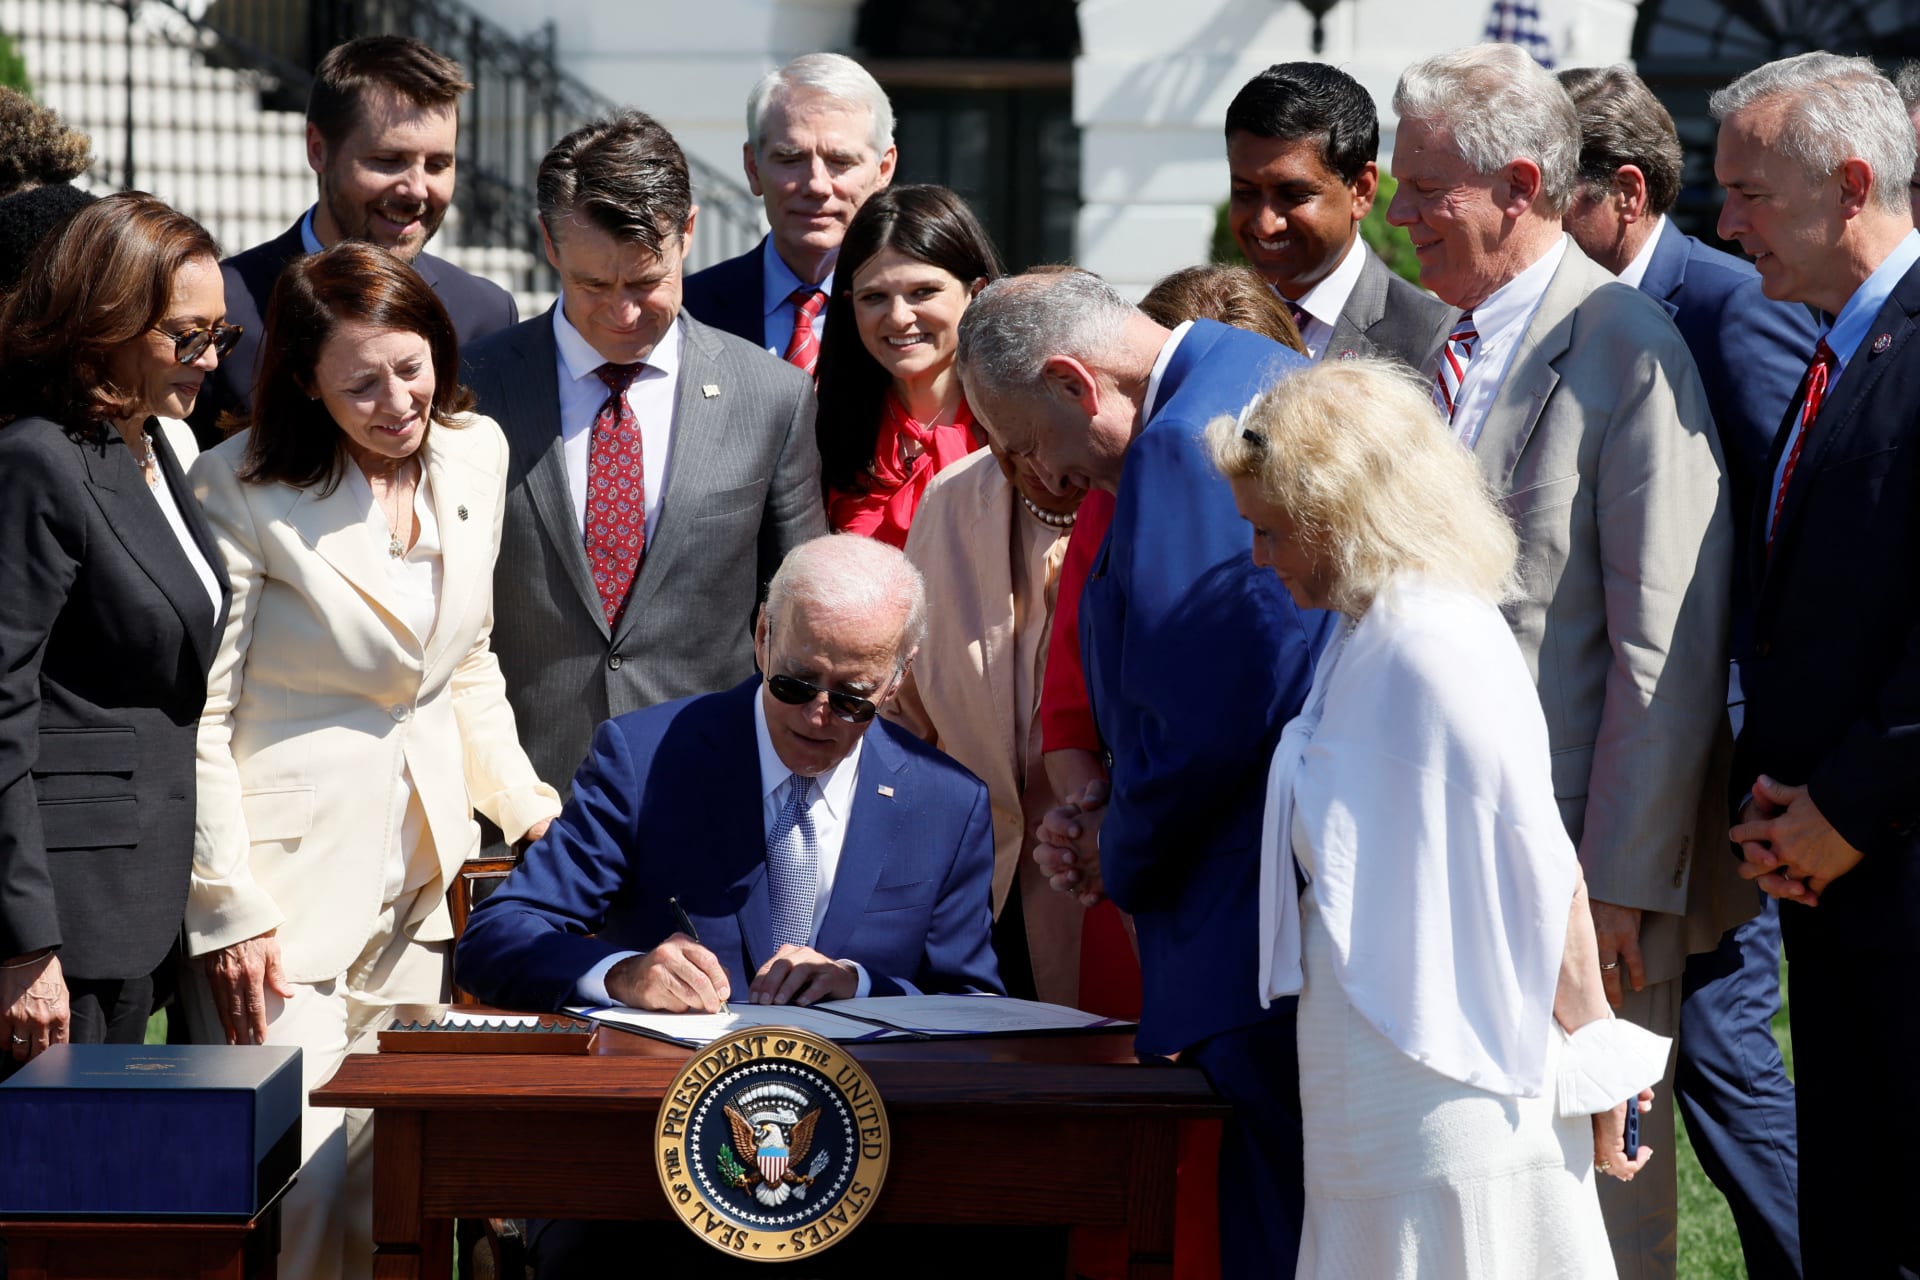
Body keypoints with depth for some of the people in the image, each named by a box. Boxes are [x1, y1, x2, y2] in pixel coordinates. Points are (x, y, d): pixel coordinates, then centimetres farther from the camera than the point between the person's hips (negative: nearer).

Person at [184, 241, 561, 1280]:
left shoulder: (476, 454, 6)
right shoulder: (245, 489, -12)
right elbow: (198, 715, -10)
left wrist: (523, 802, 6)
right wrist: (226, 910, -13)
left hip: (420, 877, 6)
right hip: (292, 885, -6)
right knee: (298, 1184, -10)